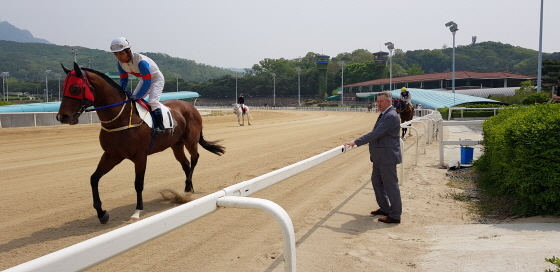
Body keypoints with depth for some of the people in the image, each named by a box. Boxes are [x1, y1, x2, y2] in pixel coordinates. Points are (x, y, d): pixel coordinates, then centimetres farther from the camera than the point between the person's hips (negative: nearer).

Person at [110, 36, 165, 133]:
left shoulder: (140, 61, -37)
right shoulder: (120, 64, -14)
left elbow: (147, 81, -36)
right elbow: (124, 80, -1)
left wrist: (138, 96, -37)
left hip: (156, 78, -8)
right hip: (144, 79, 8)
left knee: (152, 101, -25)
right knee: (133, 100, 5)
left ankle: (159, 126, -22)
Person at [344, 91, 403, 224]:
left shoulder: (391, 116, -19)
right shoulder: (384, 114, 13)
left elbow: (376, 133, -26)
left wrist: (356, 142, -26)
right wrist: (358, 141, 22)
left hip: (387, 157, -11)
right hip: (380, 157, 11)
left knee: (391, 185, -2)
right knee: (376, 181, 18)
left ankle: (395, 215, 8)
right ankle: (384, 208, 31)